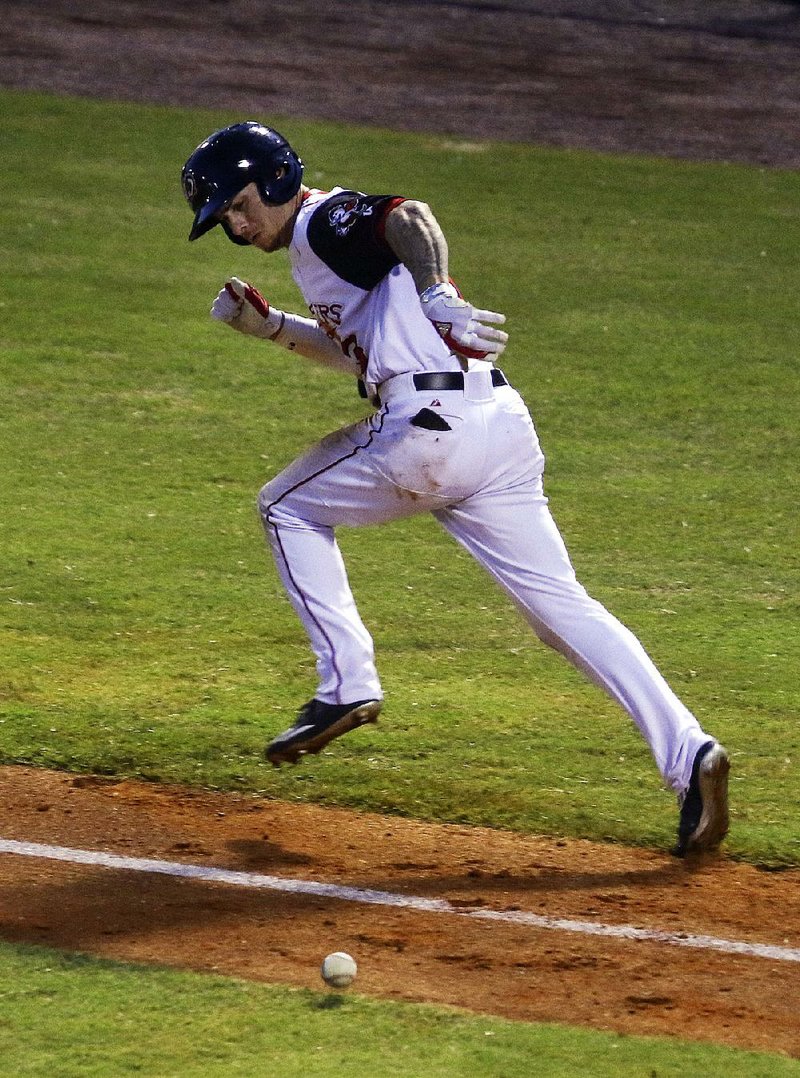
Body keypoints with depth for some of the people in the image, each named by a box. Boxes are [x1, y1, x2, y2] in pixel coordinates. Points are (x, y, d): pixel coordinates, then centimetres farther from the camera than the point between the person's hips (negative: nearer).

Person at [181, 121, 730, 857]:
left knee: (289, 508, 15)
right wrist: (269, 326, 32)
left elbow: (410, 217, -21)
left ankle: (347, 683, 8)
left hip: (430, 431, -9)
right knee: (561, 603, 4)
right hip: (501, 429, 9)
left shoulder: (323, 220, 0)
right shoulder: (332, 245, 28)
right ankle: (687, 752, -8)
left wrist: (436, 298, -34)